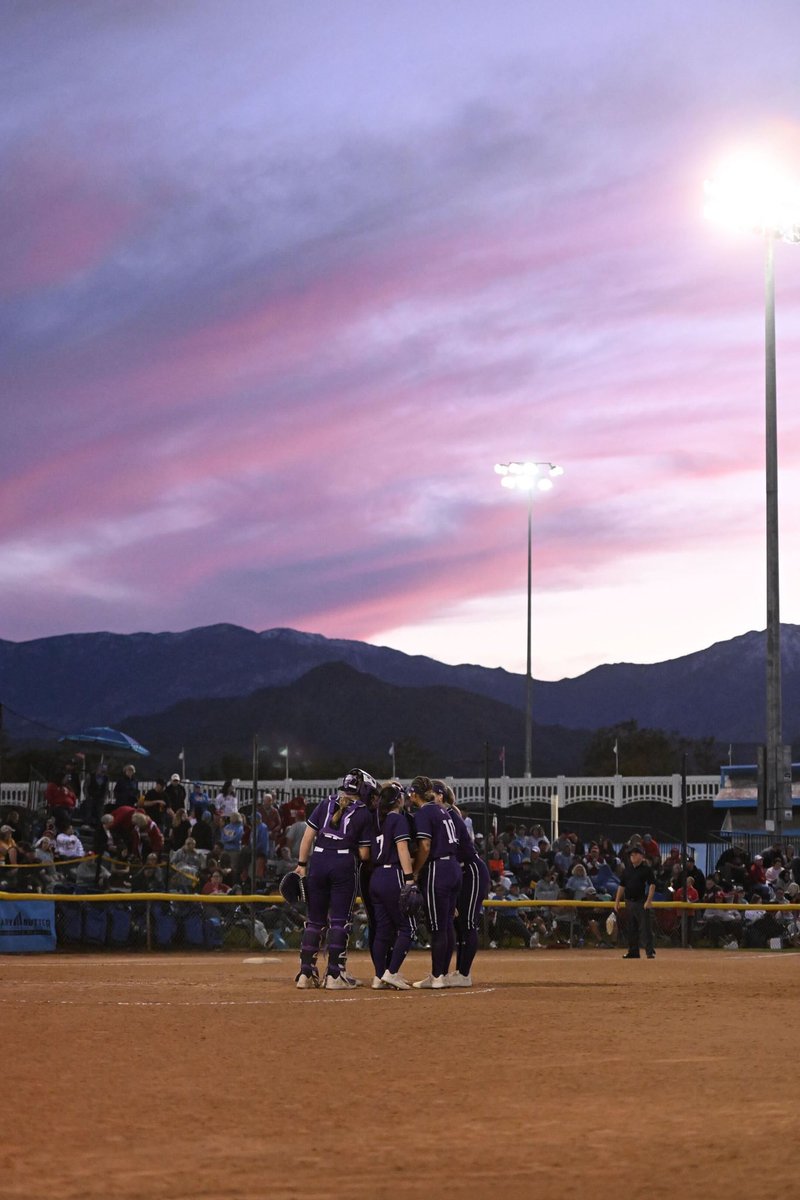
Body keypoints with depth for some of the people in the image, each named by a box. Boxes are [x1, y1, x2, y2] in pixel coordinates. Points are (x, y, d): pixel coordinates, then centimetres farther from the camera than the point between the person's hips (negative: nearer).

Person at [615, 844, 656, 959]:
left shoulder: (647, 868, -4)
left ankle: (650, 951, -9)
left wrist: (649, 901, -19)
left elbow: (652, 885, -10)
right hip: (629, 902, 6)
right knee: (631, 929, 10)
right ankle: (633, 951, 16)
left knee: (646, 928, -9)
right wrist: (617, 901, 10)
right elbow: (622, 886, 16)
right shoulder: (627, 869, 13)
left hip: (642, 903, -6)